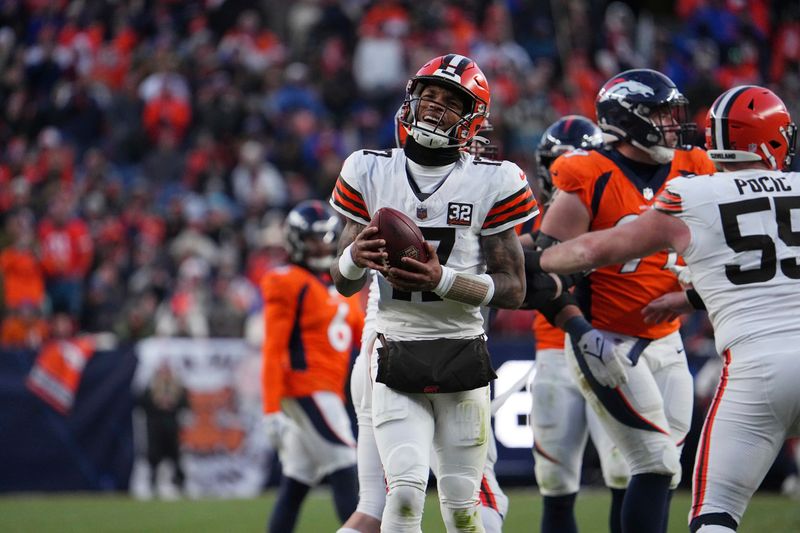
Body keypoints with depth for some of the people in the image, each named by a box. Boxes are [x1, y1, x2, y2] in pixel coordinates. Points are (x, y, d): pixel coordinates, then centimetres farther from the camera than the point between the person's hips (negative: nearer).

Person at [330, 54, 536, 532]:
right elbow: (344, 283, 10)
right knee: (406, 492, -17)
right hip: (396, 350, 0)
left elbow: (513, 290, -3)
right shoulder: (370, 173, 4)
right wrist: (357, 256, -15)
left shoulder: (492, 183, -2)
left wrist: (441, 280, -19)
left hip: (463, 353, 0)